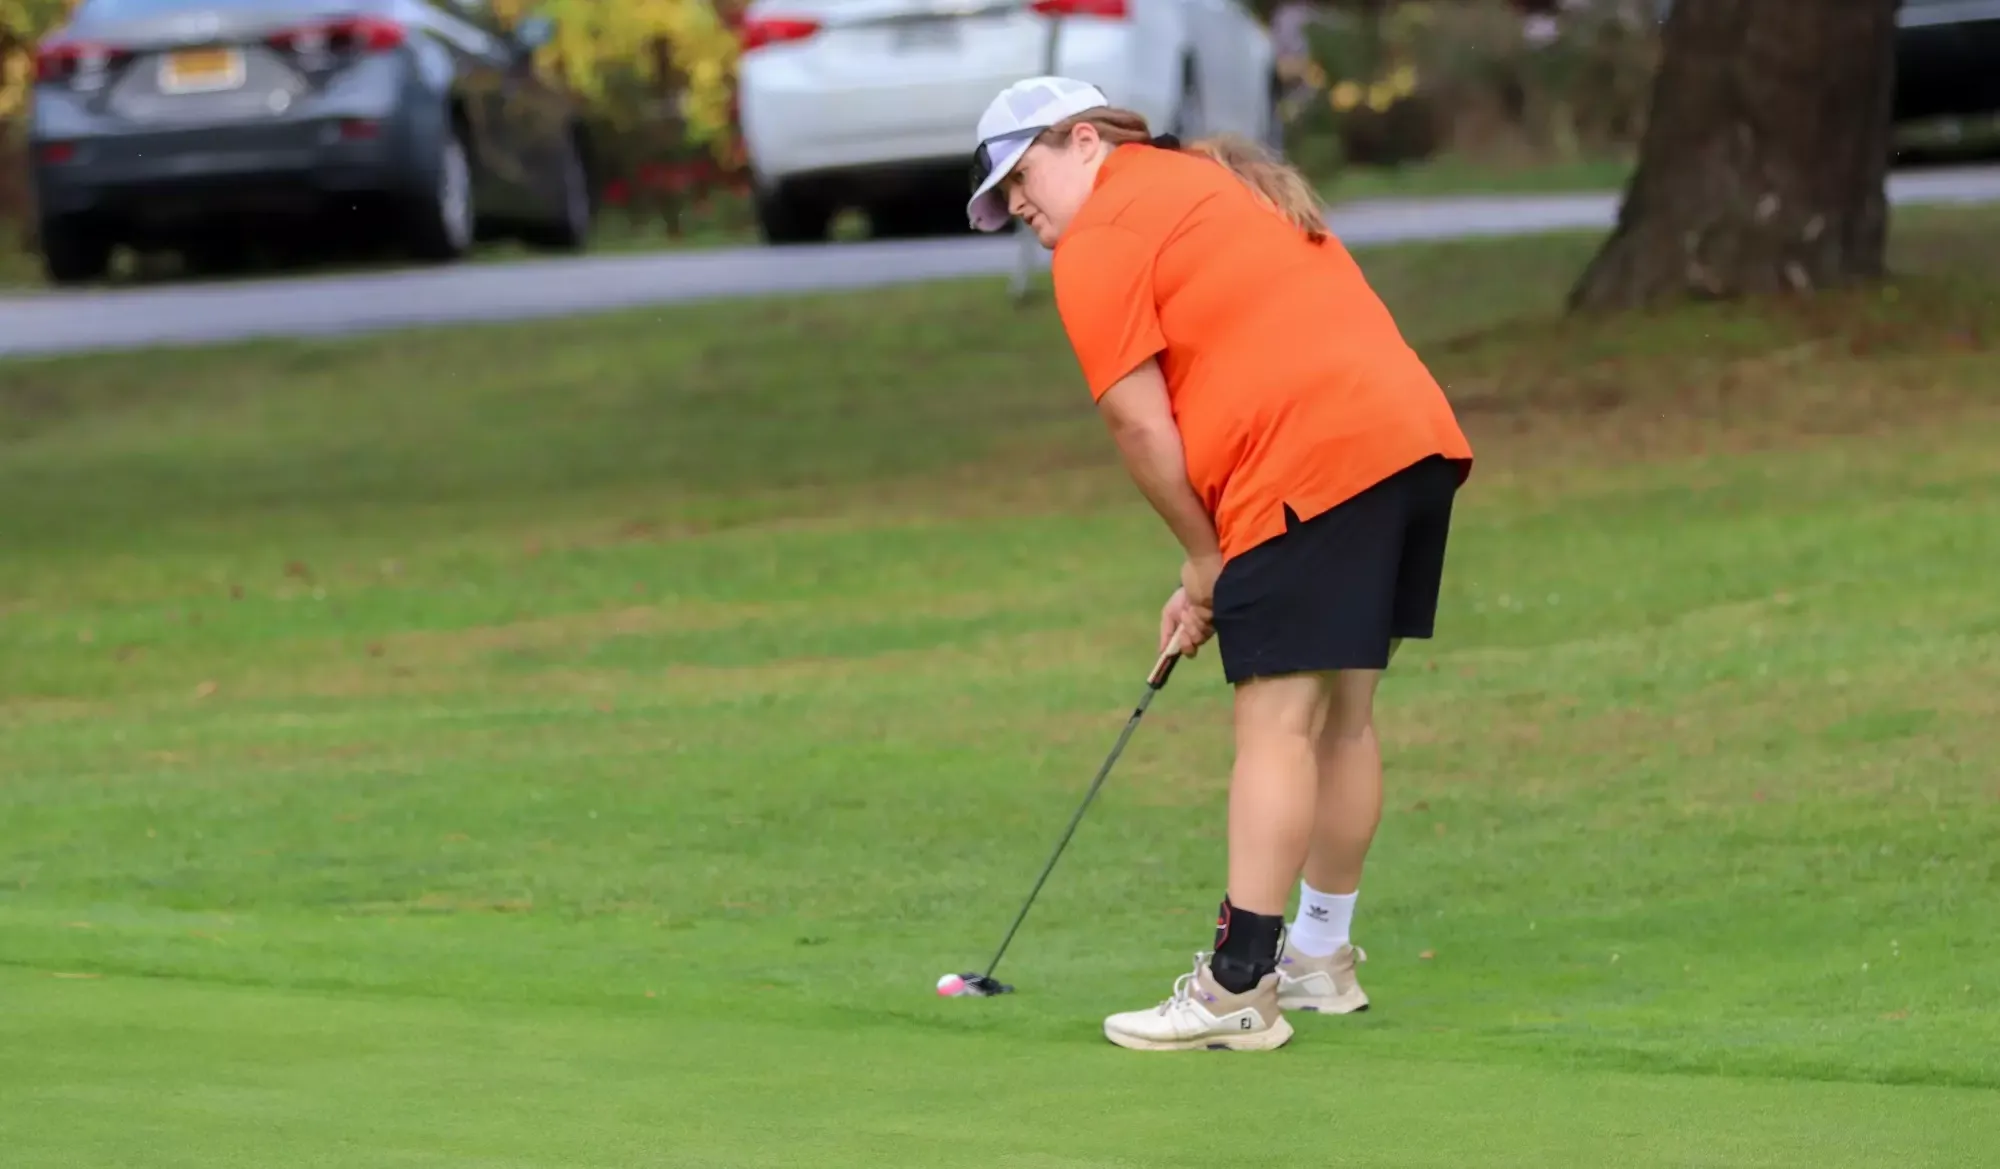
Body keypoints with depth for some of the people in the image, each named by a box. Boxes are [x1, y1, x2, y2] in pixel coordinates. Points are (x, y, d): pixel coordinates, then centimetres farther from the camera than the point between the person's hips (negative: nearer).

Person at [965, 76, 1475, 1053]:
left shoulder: (1100, 242, -1)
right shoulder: (1212, 184, 27)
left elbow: (1141, 425, -5)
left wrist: (1204, 561, 8)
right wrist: (1220, 570, 19)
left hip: (1317, 463, -9)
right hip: (1417, 432, 9)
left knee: (1277, 721, -9)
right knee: (1342, 712, 18)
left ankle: (1239, 989, -10)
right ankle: (1321, 957, 28)